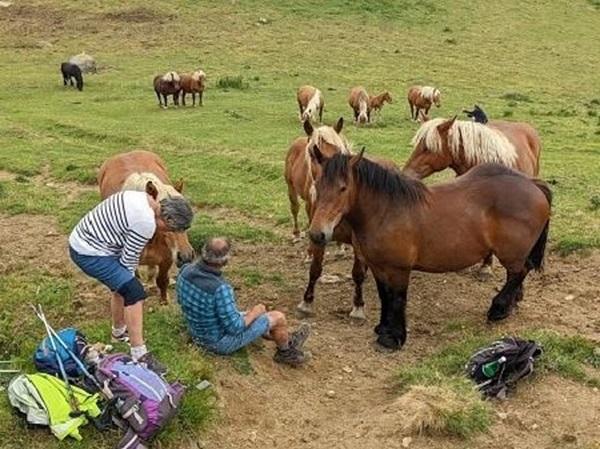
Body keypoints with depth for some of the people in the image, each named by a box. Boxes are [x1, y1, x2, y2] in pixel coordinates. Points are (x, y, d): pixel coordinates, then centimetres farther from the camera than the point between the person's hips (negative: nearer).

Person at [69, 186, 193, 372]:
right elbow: (129, 258, -14)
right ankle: (139, 355, -12)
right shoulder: (146, 222, -22)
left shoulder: (142, 197, 6)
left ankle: (119, 332, 45)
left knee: (123, 284, 25)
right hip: (89, 255, -10)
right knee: (134, 291, -13)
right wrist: (130, 282, 4)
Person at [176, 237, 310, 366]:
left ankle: (288, 342, 45)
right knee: (277, 317, 7)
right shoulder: (220, 289, -38)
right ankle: (286, 351, 37)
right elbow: (234, 328, -30)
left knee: (260, 309, 25)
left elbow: (182, 300, 5)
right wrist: (253, 314, -9)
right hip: (223, 340, -7)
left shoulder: (186, 271, -15)